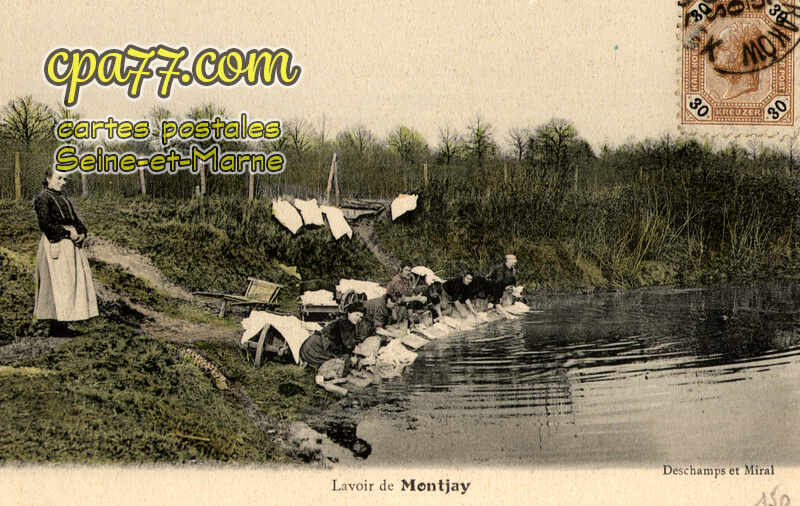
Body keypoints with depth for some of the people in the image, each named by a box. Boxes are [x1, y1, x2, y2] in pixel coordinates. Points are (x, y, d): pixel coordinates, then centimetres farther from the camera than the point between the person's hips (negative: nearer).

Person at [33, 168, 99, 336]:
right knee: (58, 283, -9)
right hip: (55, 245, -9)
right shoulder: (43, 198, -6)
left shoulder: (64, 199, 20)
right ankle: (56, 326, -7)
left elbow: (76, 220, 16)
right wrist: (68, 233, -17)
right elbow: (45, 223, -16)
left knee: (71, 282, 7)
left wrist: (82, 233, -3)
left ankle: (62, 325, 11)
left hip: (71, 244, 9)